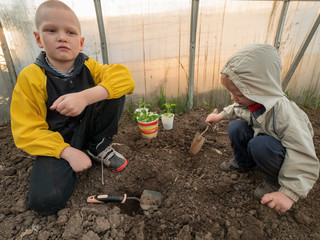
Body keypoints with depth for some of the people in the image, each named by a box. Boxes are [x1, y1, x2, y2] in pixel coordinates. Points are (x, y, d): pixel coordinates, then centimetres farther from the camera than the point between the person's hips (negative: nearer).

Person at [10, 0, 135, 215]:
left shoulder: (89, 67, -7)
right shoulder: (30, 77, -12)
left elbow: (125, 78, -24)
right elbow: (27, 131, -13)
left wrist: (85, 96, -38)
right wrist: (68, 153, -26)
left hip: (88, 127, 2)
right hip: (58, 142, -1)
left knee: (113, 91, -20)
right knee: (44, 200, -25)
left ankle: (99, 148, -2)